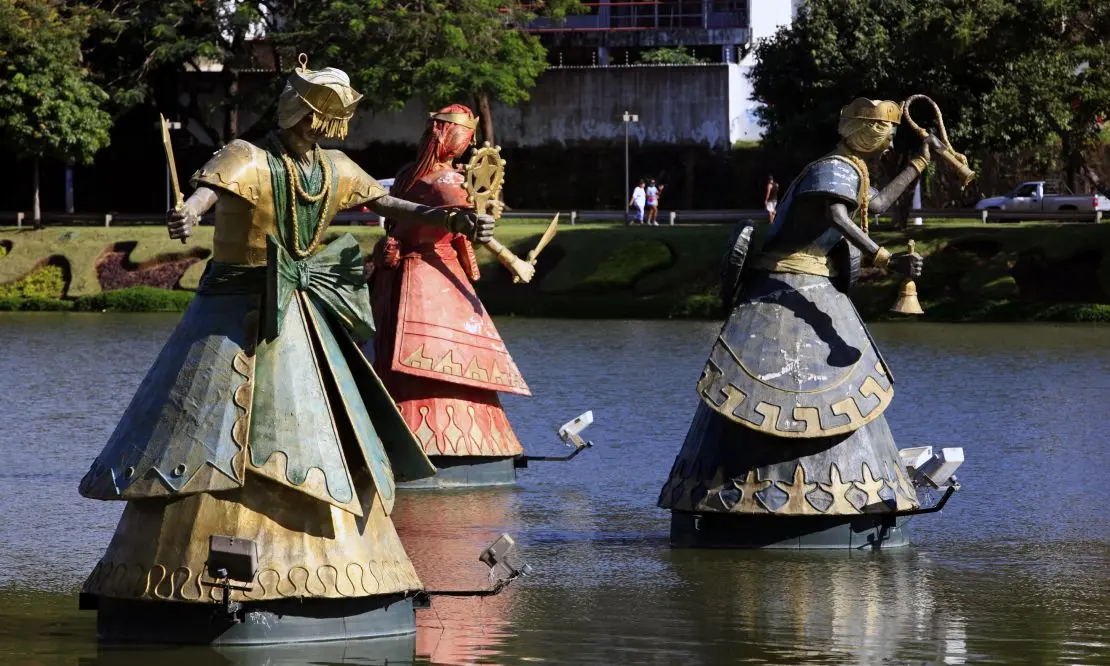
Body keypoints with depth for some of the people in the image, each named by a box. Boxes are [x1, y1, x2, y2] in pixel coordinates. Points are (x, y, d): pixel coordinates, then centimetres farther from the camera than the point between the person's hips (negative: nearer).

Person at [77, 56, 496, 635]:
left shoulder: (334, 170, 8)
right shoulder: (247, 159, -13)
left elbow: (391, 205, 19)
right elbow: (208, 190, -33)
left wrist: (453, 220, 8)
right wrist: (187, 214, -56)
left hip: (301, 320, 7)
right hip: (236, 318, -7)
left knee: (320, 437, 8)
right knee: (212, 439, -11)